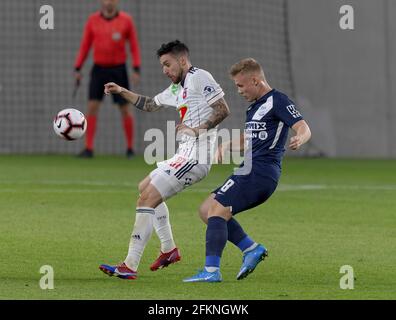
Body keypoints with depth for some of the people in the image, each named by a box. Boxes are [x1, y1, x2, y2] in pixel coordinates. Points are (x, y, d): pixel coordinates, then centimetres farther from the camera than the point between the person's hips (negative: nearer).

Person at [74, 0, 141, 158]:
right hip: (99, 69, 1)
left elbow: (134, 46, 0)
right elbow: (85, 46, 6)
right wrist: (77, 69, 1)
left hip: (118, 70, -1)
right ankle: (89, 149, -8)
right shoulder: (93, 20, 1)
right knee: (92, 107, -9)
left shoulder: (126, 20, -3)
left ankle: (130, 148, 16)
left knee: (125, 109, 2)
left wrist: (136, 69, -9)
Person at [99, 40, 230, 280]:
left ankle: (130, 266, -19)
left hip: (195, 158, -11)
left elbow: (223, 110, -16)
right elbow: (150, 104, 35)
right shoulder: (177, 88, 20)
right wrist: (122, 92, 27)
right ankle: (169, 249, 30)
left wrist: (197, 129, -21)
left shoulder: (199, 78, -9)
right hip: (186, 155, 11)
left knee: (147, 199, -16)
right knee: (145, 187, 28)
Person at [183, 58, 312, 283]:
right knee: (207, 210, 8)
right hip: (253, 170, 10)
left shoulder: (278, 101, -5)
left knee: (216, 211, -16)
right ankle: (252, 249, 3)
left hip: (259, 171, -10)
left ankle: (212, 271, -21)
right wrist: (227, 146, 19)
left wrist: (299, 140, -38)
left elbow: (304, 128, -16)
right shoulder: (255, 107, 24)